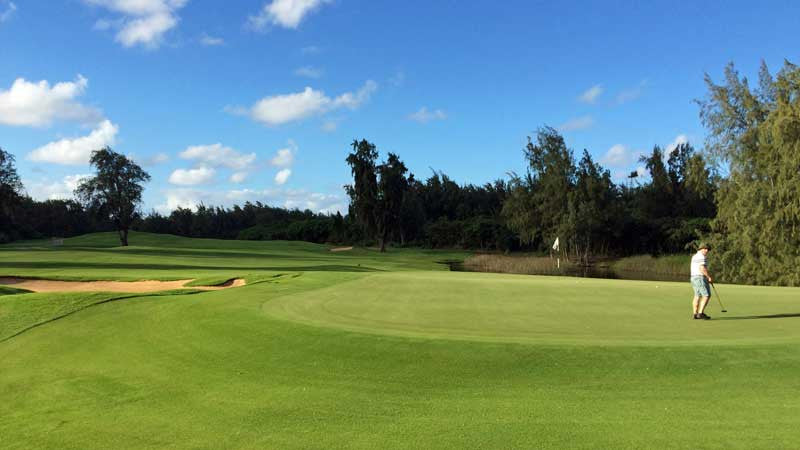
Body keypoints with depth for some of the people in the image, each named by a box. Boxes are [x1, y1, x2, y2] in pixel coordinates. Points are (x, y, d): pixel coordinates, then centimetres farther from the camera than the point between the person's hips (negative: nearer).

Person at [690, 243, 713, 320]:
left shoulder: (695, 256, 18)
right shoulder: (701, 257, -14)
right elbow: (702, 268, -23)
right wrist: (709, 277, -15)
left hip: (694, 278, 10)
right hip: (701, 278, -10)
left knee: (697, 296, 11)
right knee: (706, 295, -9)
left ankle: (695, 314, 9)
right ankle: (700, 313, -14)